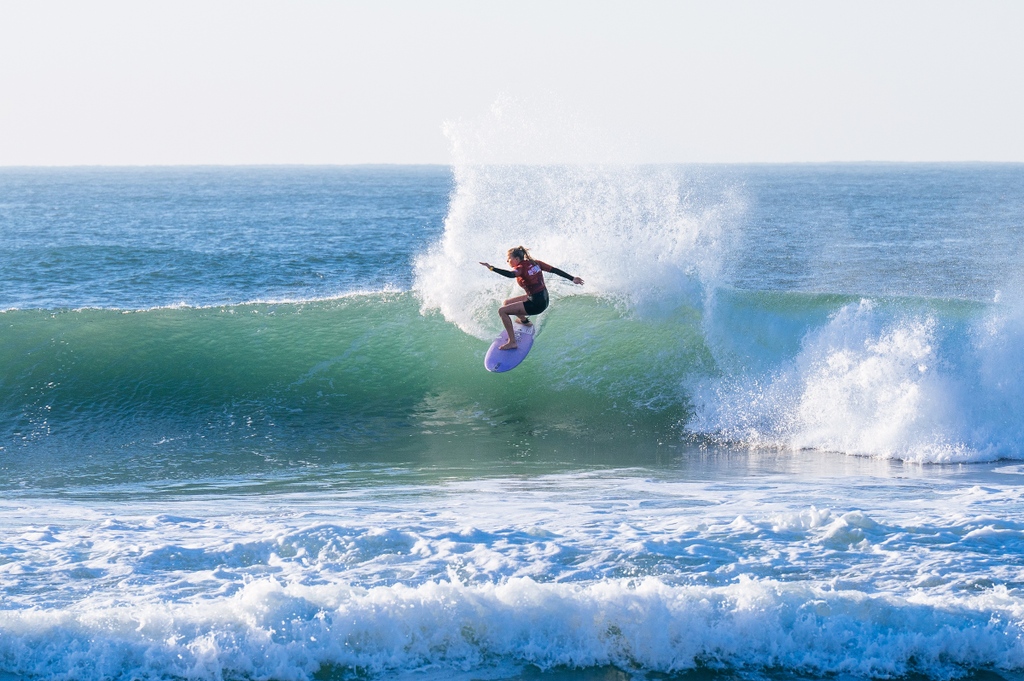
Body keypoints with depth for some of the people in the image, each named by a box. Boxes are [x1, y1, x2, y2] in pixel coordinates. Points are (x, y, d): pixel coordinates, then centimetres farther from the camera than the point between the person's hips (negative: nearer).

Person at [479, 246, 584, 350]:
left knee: (502, 311, -8)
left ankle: (512, 342, -10)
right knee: (507, 303, 22)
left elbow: (511, 274, -39)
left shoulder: (521, 268, -16)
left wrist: (492, 268, -41)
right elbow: (555, 270, 6)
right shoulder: (534, 263, 6)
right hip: (544, 299, 9)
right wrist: (572, 279, 8)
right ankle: (524, 320, 45)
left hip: (536, 304, -9)